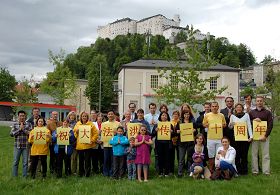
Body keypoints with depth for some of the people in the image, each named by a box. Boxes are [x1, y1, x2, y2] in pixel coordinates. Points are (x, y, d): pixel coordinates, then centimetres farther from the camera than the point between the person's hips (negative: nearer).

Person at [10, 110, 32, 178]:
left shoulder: (28, 124, 3)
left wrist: (23, 129, -11)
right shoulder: (15, 125, 5)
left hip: (26, 146, 0)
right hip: (17, 146, 1)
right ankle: (14, 176, 16)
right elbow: (11, 134, -5)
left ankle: (24, 176, 14)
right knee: (15, 162, 6)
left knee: (25, 162, 5)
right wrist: (19, 129, -11)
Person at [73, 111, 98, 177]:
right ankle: (81, 173, 21)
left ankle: (87, 173, 9)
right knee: (81, 159, 8)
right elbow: (74, 133, 12)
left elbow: (96, 133, 0)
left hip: (88, 145, -2)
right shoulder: (77, 124, 10)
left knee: (87, 160, -1)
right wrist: (76, 131, -8)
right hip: (79, 145, 2)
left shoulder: (91, 124, 1)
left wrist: (92, 140, -8)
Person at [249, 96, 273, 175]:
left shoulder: (268, 112, 6)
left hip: (264, 136, -1)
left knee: (266, 154, -1)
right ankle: (255, 170, 11)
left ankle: (266, 171, 6)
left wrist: (265, 135, -10)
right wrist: (253, 120, -8)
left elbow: (270, 125, 0)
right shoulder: (251, 112, 11)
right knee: (254, 153, 4)